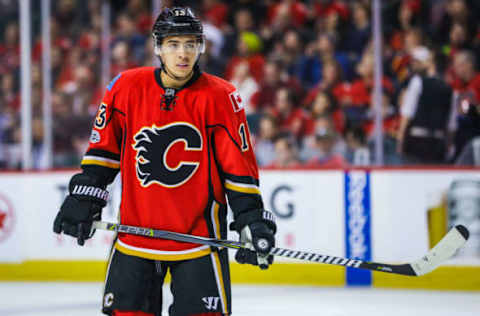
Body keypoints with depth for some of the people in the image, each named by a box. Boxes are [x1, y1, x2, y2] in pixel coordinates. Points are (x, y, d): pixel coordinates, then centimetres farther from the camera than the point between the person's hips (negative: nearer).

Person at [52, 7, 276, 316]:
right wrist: (83, 198, 7)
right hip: (136, 228, 3)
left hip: (198, 231, -2)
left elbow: (240, 166, -5)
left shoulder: (220, 97, -8)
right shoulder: (127, 87, -1)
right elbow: (104, 148, 11)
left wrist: (253, 222, -10)